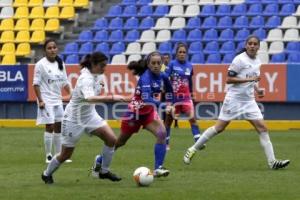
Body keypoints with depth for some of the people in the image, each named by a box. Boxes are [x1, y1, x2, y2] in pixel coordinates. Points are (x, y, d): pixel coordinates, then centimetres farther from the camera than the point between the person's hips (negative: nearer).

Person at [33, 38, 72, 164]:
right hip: (46, 100, -6)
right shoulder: (41, 64, -10)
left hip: (57, 100, 6)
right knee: (49, 127, -8)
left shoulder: (60, 64, 7)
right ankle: (48, 156, 0)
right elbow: (36, 83, -11)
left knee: (59, 127, 9)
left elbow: (65, 82, 12)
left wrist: (70, 93, -2)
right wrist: (40, 100, -16)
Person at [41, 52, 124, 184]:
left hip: (89, 115, 8)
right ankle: (47, 174, 31)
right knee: (66, 155, 5)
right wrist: (112, 98, -57)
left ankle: (104, 171, 7)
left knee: (111, 139, -9)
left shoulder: (95, 75, -5)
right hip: (74, 119, -8)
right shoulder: (86, 79, -31)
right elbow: (89, 98, -53)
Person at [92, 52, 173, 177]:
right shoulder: (146, 77, -29)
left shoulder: (162, 76, -7)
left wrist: (169, 103, 8)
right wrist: (161, 104, -54)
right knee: (120, 142, 11)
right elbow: (146, 98, -44)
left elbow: (168, 89, 16)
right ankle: (99, 160, 36)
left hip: (149, 111, 6)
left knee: (162, 134, -20)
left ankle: (158, 168, -16)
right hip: (135, 111, -6)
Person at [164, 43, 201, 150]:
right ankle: (166, 143, 23)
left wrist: (191, 92, 25)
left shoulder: (189, 66, 4)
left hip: (186, 97, 2)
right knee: (169, 119, 8)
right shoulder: (172, 64, -6)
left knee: (192, 118, -12)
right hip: (173, 97, -2)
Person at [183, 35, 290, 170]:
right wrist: (249, 79, -21)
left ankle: (272, 162, -3)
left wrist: (257, 90, 8)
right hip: (234, 98, -6)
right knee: (219, 127, -5)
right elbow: (228, 79, -15)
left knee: (262, 128, -3)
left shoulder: (257, 61, 11)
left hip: (249, 100, 6)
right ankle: (192, 150, 8)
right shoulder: (240, 59, -12)